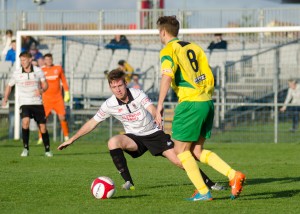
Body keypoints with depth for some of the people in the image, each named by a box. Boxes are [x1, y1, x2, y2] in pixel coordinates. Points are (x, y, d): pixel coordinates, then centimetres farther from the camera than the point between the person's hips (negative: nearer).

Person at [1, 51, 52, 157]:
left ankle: (47, 150, 18)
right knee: (25, 122, -26)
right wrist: (5, 99, 1)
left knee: (42, 126, 1)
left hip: (37, 103, 1)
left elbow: (45, 84, 8)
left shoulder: (38, 71, -1)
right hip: (24, 103, -1)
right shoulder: (17, 73, -1)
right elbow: (9, 86, 12)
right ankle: (25, 148, -16)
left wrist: (41, 90, -14)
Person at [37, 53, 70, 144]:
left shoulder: (58, 68, 5)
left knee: (62, 117, -6)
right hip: (46, 98, -1)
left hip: (58, 98, 1)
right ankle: (41, 139, 4)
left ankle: (66, 137, 4)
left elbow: (64, 81, 11)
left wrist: (67, 93, 7)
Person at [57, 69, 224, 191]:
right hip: (135, 137, 2)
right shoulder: (109, 105, -10)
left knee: (178, 160, -14)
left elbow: (153, 110, -32)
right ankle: (128, 182, -23)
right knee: (113, 142, -30)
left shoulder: (138, 94, -17)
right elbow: (92, 123, 1)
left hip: (154, 133, -2)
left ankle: (209, 184, 5)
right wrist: (71, 140, 2)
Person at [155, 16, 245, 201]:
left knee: (181, 150, 5)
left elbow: (167, 77, -19)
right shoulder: (194, 47, 17)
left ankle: (203, 192, -1)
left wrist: (159, 106, -21)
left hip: (190, 103, -7)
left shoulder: (168, 50, -4)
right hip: (207, 102, 7)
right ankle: (234, 175, -1)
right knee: (197, 150, 14)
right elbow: (209, 76, 14)